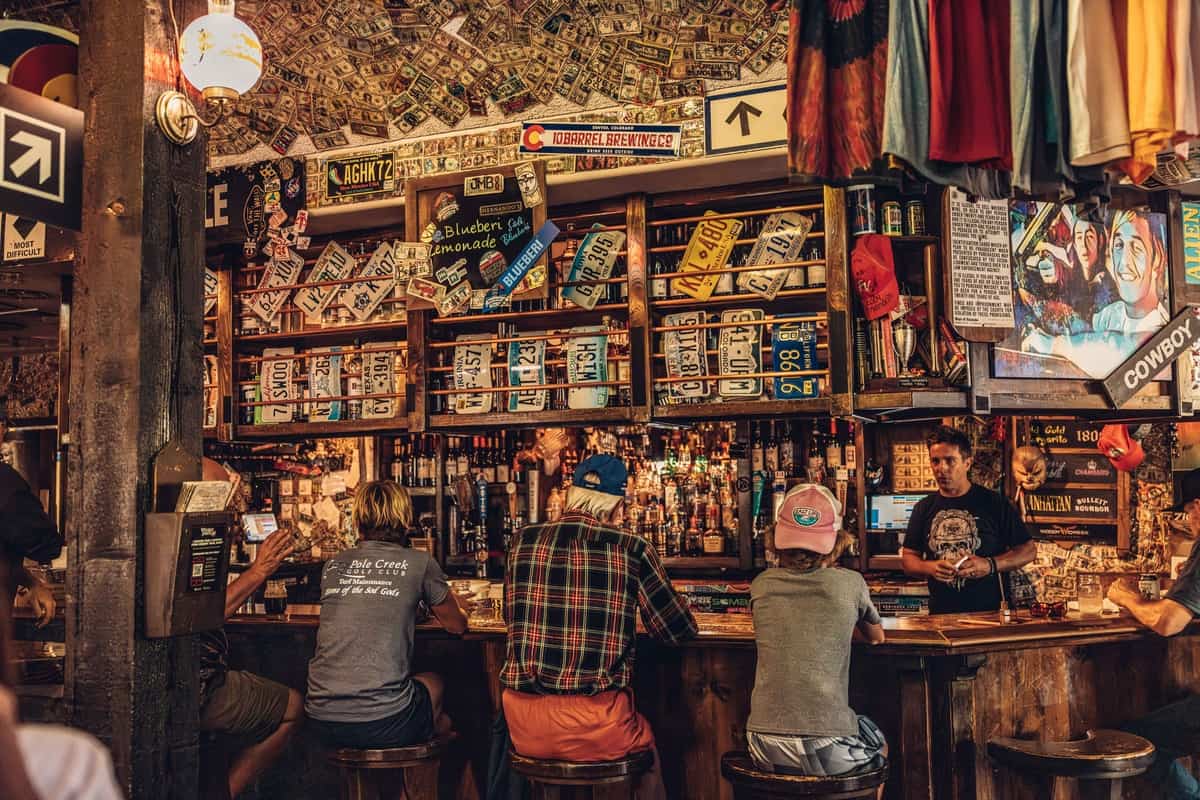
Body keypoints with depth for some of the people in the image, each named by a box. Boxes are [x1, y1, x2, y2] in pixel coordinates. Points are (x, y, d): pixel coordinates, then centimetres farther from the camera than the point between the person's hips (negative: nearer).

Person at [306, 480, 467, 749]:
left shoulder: (332, 566, 10)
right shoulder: (419, 563, -2)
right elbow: (457, 625, 14)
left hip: (322, 723, 5)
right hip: (384, 724, -4)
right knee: (434, 682, 27)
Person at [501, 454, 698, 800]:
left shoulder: (524, 540, 2)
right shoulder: (633, 551, -6)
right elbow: (679, 631, 4)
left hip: (525, 730, 2)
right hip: (597, 728, -2)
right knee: (647, 751, 32)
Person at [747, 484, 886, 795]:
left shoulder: (761, 586, 1)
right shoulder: (850, 584, -5)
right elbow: (876, 637, 17)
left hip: (766, 750, 3)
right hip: (829, 753, -3)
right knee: (879, 746, 32)